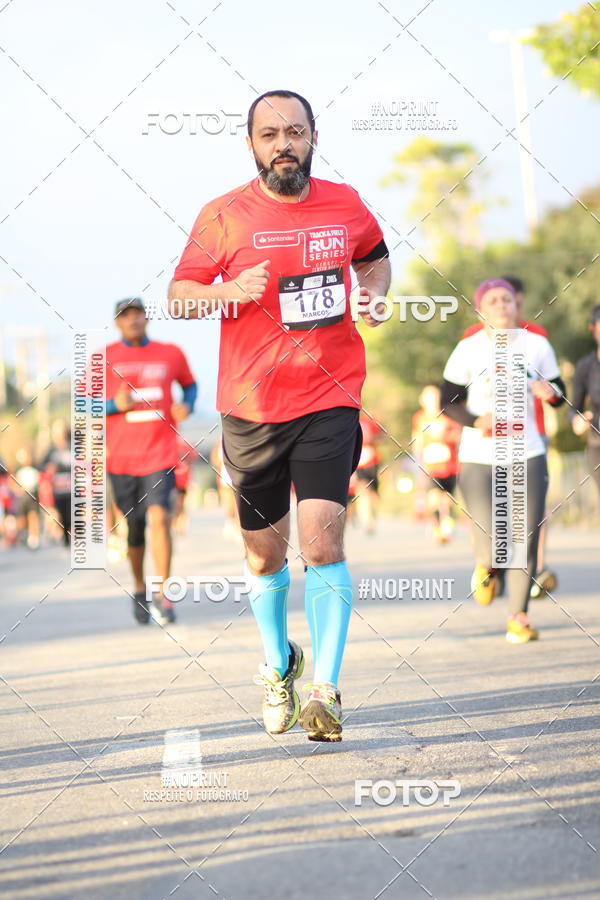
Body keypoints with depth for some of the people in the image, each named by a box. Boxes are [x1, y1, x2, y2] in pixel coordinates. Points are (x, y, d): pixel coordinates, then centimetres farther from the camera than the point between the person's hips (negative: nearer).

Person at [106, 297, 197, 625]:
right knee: (135, 528, 7)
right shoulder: (104, 359, 3)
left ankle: (162, 597, -13)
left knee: (159, 516, -18)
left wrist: (187, 405, 1)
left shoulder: (170, 354, 7)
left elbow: (190, 384, 23)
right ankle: (139, 590, 30)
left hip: (160, 453, 0)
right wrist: (115, 405, -14)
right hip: (121, 457, 1)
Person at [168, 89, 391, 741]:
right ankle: (277, 664, 36)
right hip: (251, 409, 0)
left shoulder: (345, 205, 5)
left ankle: (325, 689, -11)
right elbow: (179, 293, 3)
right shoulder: (223, 216, -2)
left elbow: (375, 255, 26)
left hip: (330, 400, 0)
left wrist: (374, 292, 4)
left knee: (322, 540, -14)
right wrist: (231, 291, -16)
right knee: (265, 552, 11)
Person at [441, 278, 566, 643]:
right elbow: (448, 402, 1)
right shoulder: (469, 349, -5)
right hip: (479, 459, -2)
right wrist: (476, 421, -18)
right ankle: (487, 567, 29)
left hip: (527, 455, 2)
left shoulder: (537, 345, 1)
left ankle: (519, 616, 14)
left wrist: (549, 391, -13)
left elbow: (560, 393, 11)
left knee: (526, 541, -5)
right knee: (493, 547, -9)